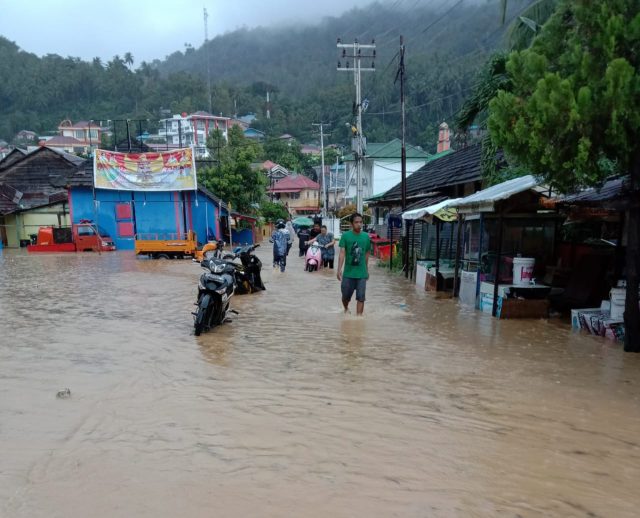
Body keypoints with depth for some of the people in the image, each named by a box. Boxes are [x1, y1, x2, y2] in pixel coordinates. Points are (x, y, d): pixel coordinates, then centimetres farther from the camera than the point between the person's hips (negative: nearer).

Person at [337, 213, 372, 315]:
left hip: (361, 273, 1)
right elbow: (342, 253, -11)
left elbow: (367, 254, 10)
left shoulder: (366, 236, 1)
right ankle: (346, 309, 43)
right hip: (348, 272, -1)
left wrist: (367, 270, 15)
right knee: (346, 296, 14)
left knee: (360, 297, 1)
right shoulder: (345, 236, -7)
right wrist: (339, 269, -19)